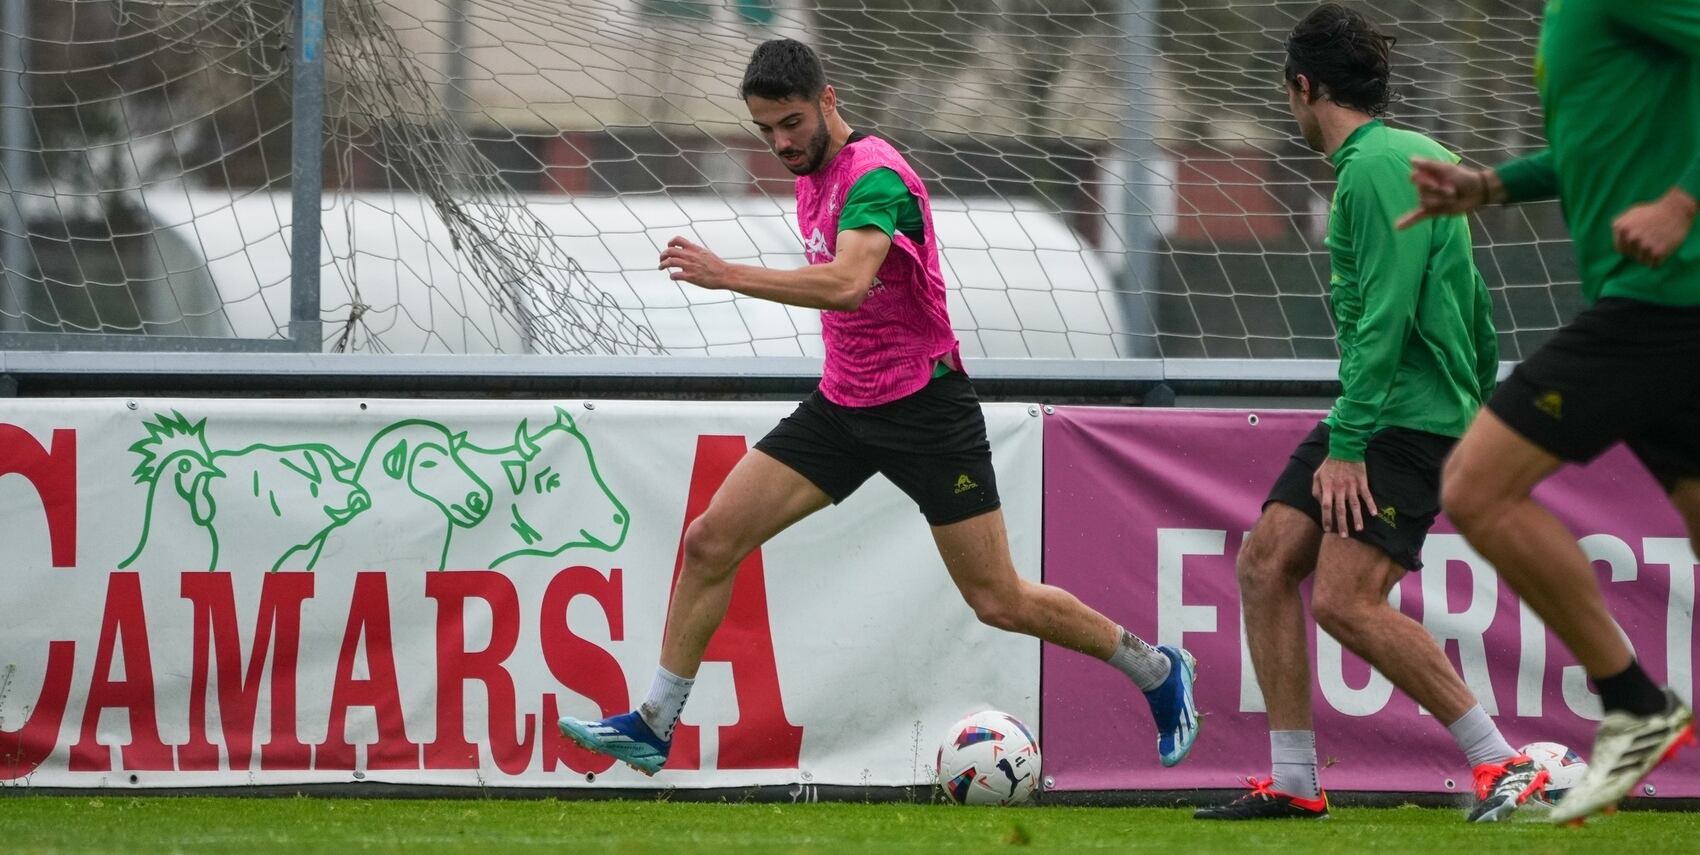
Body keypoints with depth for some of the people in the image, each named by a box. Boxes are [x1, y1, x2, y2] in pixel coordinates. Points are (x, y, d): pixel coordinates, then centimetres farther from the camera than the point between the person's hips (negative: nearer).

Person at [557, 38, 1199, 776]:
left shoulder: (875, 177, -22)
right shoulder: (811, 175, 6)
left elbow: (847, 283, -40)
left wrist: (727, 276, -47)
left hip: (924, 406, -8)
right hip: (842, 405, 8)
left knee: (998, 601, -3)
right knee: (710, 541, -5)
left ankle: (1158, 672, 18)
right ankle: (654, 728, 2)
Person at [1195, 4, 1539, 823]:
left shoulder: (1375, 168, -14)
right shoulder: (1415, 156, 17)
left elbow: (1383, 316, -21)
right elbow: (1471, 299, 23)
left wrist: (1347, 445, -22)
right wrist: (1480, 399, 29)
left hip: (1408, 418, -10)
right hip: (1376, 414, 10)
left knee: (1345, 600, -19)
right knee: (1266, 563, 5)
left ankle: (1503, 765, -15)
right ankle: (1293, 782, 6)